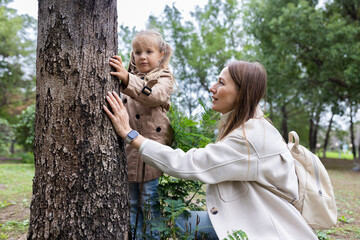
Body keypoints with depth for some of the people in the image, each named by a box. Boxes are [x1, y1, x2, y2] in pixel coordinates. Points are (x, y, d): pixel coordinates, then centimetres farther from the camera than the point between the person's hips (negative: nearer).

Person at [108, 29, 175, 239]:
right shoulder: (129, 78, 16)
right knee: (131, 201, 12)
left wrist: (127, 80, -37)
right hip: (130, 149, 5)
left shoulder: (164, 79, 2)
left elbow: (156, 96, -22)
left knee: (150, 200, 1)